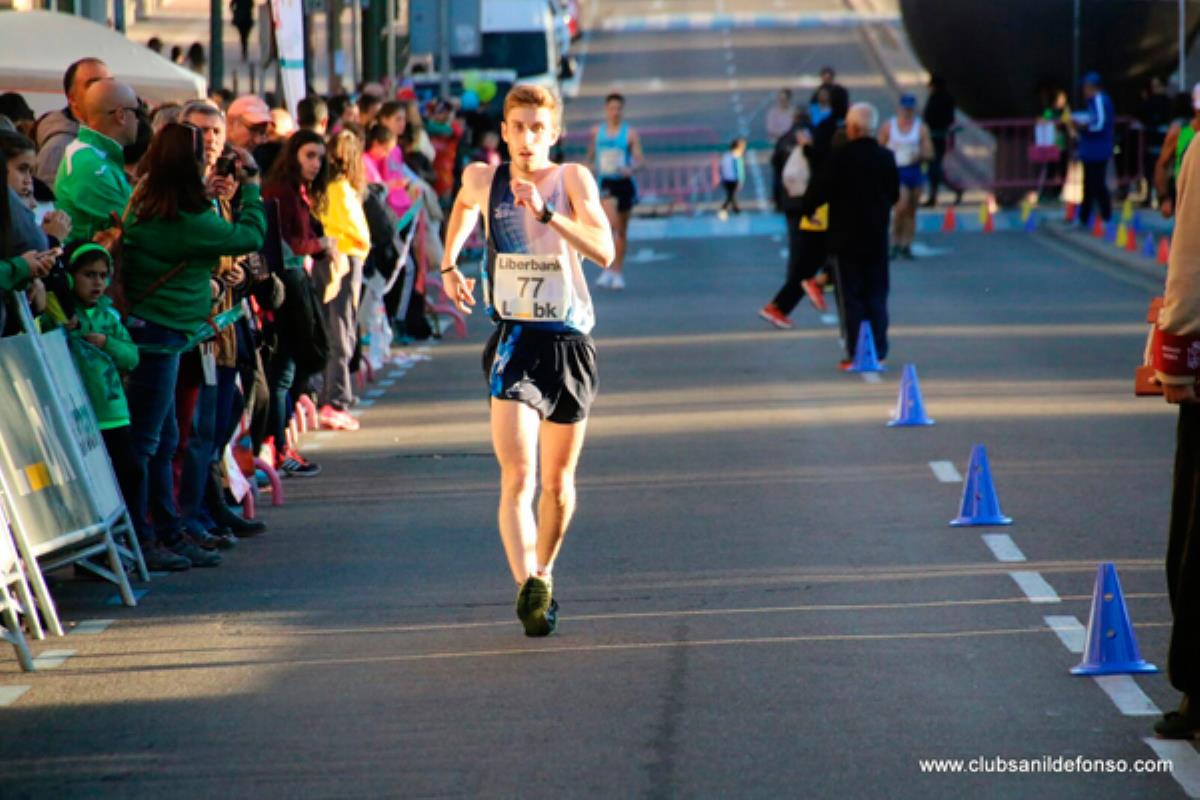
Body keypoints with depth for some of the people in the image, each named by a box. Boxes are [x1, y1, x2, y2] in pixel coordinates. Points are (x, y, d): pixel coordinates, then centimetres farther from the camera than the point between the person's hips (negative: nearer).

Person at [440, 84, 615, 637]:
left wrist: (546, 212, -29)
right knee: (517, 476, -18)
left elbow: (604, 252, -20)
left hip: (569, 342, 0)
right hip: (514, 340, 0)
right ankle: (529, 587, -31)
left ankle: (542, 575, 35)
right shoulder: (482, 180, 1)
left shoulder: (572, 180, -6)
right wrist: (448, 264, 30)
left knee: (558, 480, 13)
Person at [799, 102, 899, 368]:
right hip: (877, 239, 3)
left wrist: (806, 208, 8)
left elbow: (820, 189, -11)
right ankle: (878, 351, 10)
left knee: (851, 296, 2)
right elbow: (895, 194, 9)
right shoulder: (886, 157, 0)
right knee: (876, 295, 11)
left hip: (847, 238, -3)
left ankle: (856, 353, -2)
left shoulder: (840, 157, -14)